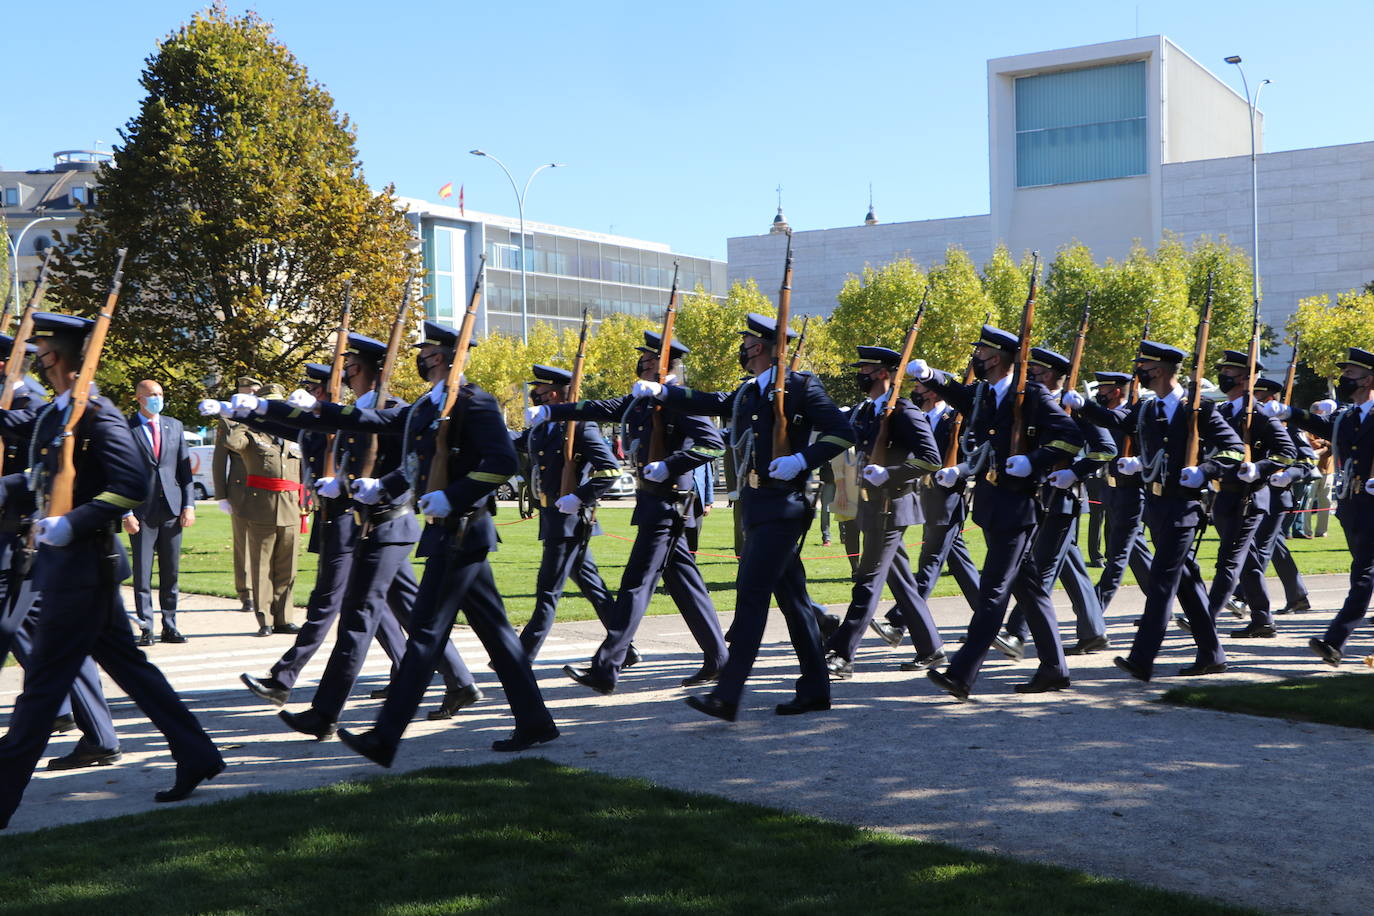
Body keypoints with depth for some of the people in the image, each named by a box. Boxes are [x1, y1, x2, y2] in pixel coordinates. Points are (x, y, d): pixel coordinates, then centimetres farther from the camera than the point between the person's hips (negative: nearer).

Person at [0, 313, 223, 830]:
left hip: (82, 566, -10)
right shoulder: (48, 418, 14)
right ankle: (196, 758, 19)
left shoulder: (98, 417, -14)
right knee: (128, 665, 13)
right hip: (64, 564, 10)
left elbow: (132, 487, -21)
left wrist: (72, 524, -25)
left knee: (44, 680, -4)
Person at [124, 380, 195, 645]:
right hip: (142, 511, -3)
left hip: (172, 508, 4)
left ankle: (169, 626, 14)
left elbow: (185, 468, 12)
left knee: (171, 571, 7)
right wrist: (126, 513, -9)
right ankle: (146, 628, 5)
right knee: (142, 573, -1)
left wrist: (188, 504, 3)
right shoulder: (126, 429, 0)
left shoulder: (175, 426, 12)